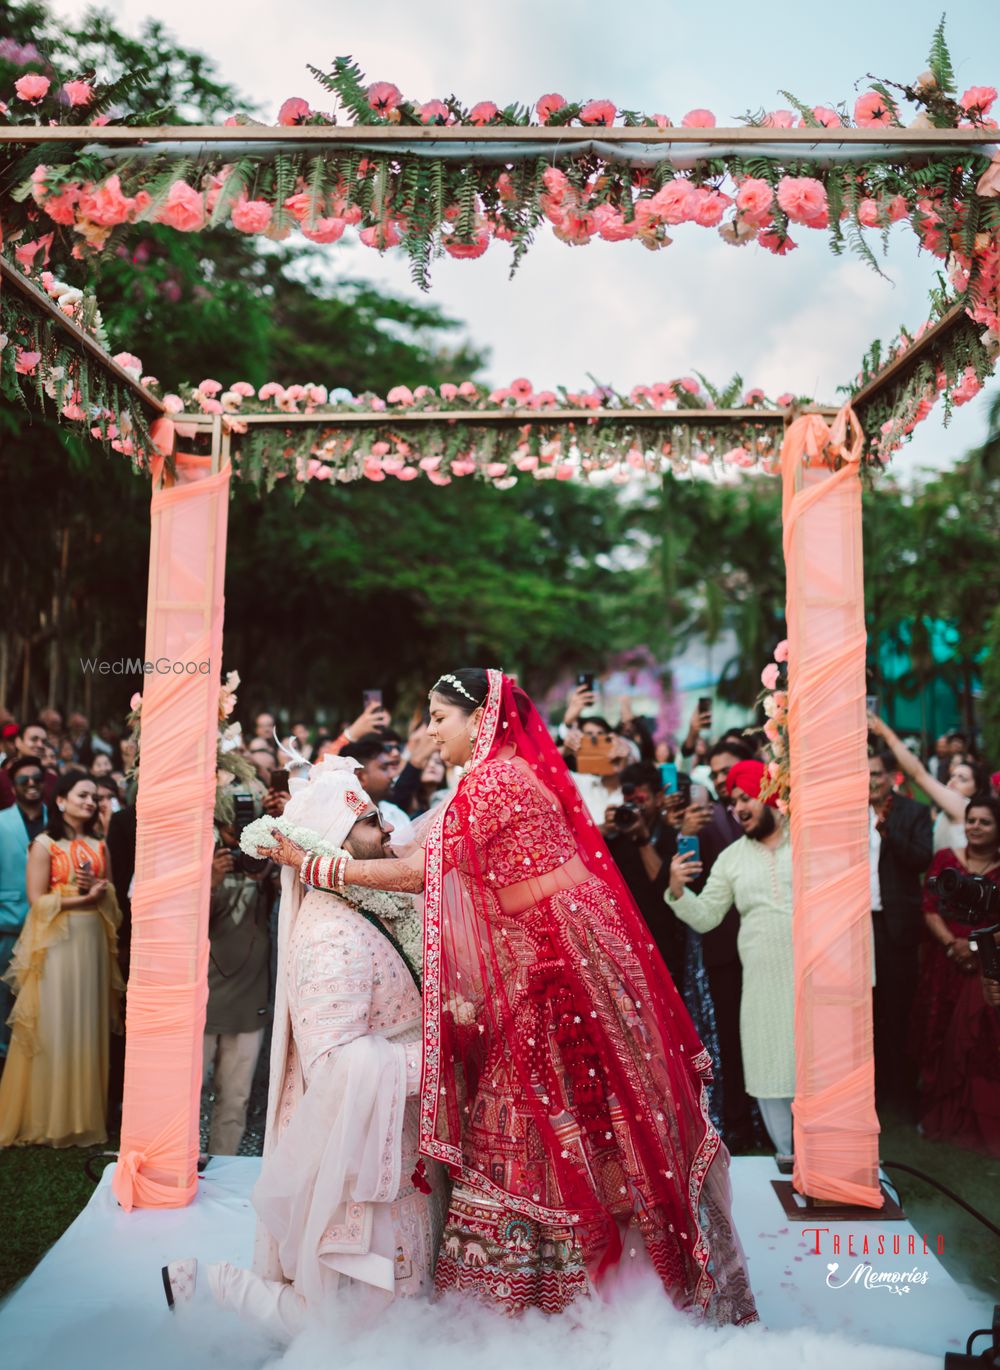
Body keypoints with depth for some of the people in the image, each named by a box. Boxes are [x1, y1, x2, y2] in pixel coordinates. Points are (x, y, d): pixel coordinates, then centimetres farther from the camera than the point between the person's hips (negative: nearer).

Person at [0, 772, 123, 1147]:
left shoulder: (98, 846, 12)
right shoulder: (44, 845, -5)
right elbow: (37, 900, -10)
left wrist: (97, 889, -8)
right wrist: (82, 896, -12)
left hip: (92, 941, 5)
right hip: (56, 943, -5)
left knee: (87, 1025, 8)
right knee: (53, 1027, -1)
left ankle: (82, 1112, 17)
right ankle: (45, 1117, 8)